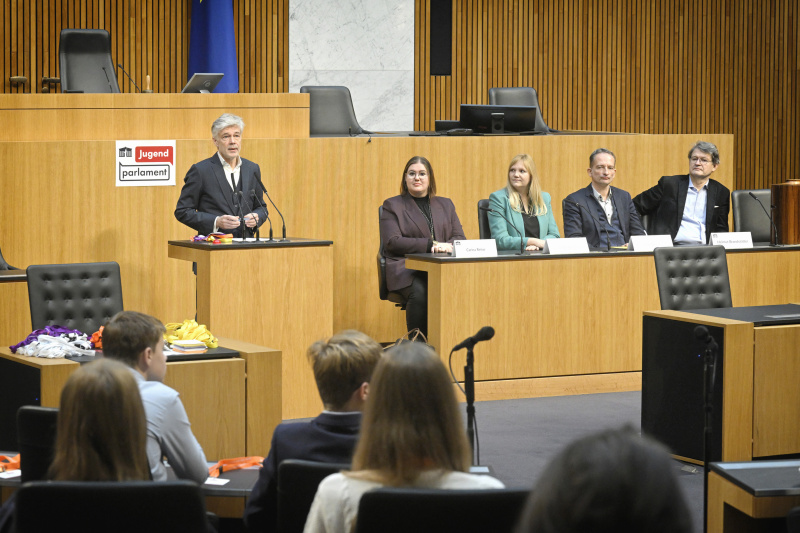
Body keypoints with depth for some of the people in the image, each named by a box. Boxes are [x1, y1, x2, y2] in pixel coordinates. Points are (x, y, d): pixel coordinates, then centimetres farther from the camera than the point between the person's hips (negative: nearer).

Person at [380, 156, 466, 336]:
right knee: (420, 292, -38)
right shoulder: (392, 205, 12)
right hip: (406, 267, -3)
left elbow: (460, 237, 17)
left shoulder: (446, 205, 25)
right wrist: (431, 244, -11)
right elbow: (392, 242, -1)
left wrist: (448, 246, -9)